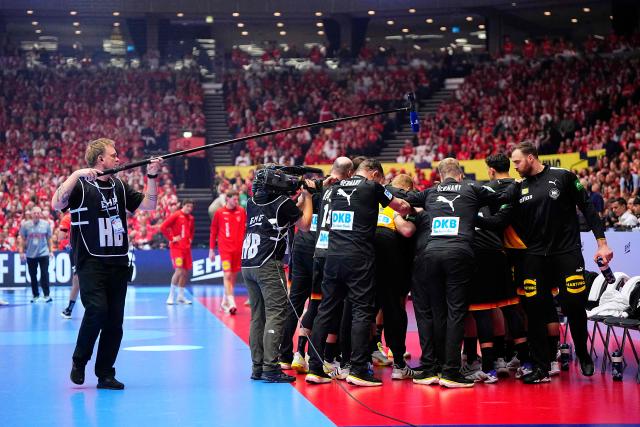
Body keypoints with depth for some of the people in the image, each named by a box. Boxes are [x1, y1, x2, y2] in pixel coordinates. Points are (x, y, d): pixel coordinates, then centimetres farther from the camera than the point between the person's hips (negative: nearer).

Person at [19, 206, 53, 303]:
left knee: (45, 274, -8)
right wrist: (22, 252, 1)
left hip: (43, 253, -1)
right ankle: (35, 295, 16)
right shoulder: (25, 225, -2)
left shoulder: (46, 224, -1)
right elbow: (23, 239, 6)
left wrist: (50, 251, 7)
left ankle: (46, 295, -5)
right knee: (33, 275, 7)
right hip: (30, 254, 1)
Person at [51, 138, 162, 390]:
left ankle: (105, 374, 14)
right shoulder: (81, 185, -4)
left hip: (118, 263, 6)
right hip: (91, 262, -6)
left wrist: (152, 177, 5)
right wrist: (76, 175, -25)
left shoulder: (119, 186, 15)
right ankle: (79, 362, 1)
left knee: (115, 320, 5)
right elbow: (56, 204, -21)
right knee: (97, 310, -21)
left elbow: (148, 205, 17)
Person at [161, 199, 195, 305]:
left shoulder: (191, 218, 12)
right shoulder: (176, 215, -9)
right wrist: (171, 238, -12)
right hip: (176, 247, -7)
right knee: (179, 271, -16)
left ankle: (181, 296, 18)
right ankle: (171, 296, -5)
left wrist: (190, 239, 13)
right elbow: (163, 227, -13)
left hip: (186, 248, 7)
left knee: (185, 272, 7)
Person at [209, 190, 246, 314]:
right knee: (227, 275, -13)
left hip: (238, 249, 3)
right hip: (225, 249, -3)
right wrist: (211, 249, 5)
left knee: (233, 276, 8)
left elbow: (245, 229, 9)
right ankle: (231, 303, -19)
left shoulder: (242, 212, 6)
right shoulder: (219, 213, 1)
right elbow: (213, 232, 7)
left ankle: (225, 302, 22)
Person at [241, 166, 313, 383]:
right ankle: (270, 368, -14)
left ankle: (257, 367, 10)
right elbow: (305, 224, 7)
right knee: (276, 314, -7)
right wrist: (307, 196, 17)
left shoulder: (252, 203, 14)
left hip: (248, 265, 7)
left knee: (258, 316, 10)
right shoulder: (282, 202, -4)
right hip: (268, 265, -7)